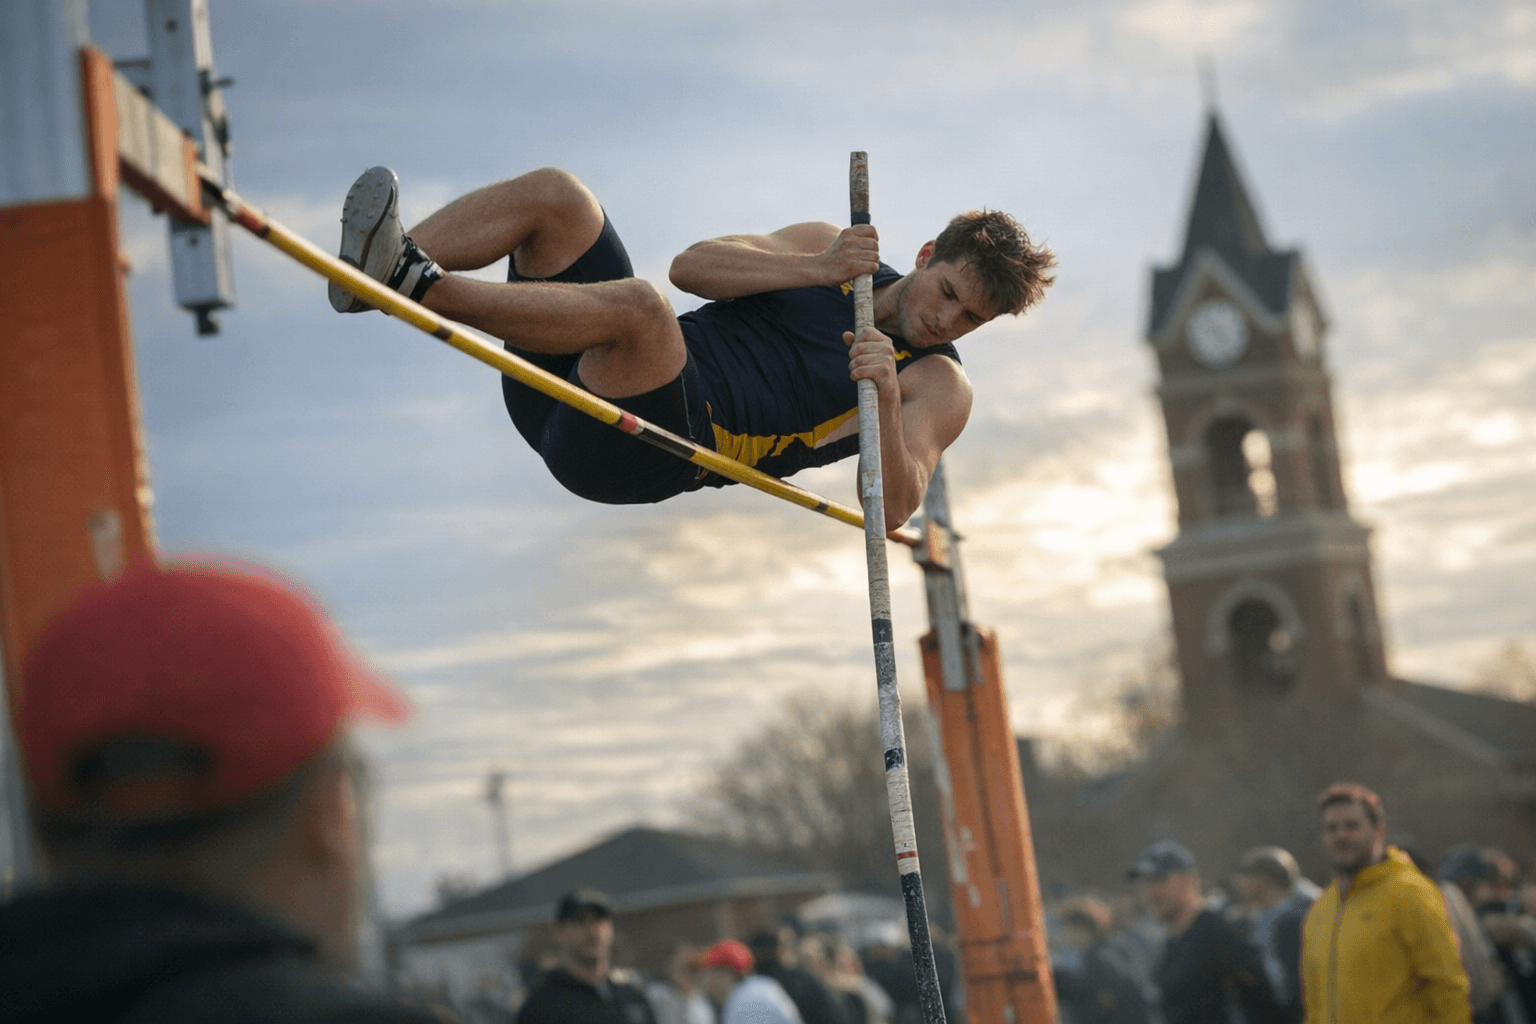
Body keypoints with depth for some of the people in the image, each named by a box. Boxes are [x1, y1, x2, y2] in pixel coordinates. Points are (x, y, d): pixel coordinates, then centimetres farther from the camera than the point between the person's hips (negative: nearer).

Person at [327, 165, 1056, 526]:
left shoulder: (939, 387, 6)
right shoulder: (829, 247, 19)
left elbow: (894, 508, -11)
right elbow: (693, 266, 6)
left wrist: (887, 398, -28)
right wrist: (816, 271, -7)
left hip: (646, 451, -5)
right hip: (575, 383, 6)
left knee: (638, 305, -36)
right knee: (552, 193, -11)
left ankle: (415, 284, -34)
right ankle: (388, 266, -30)